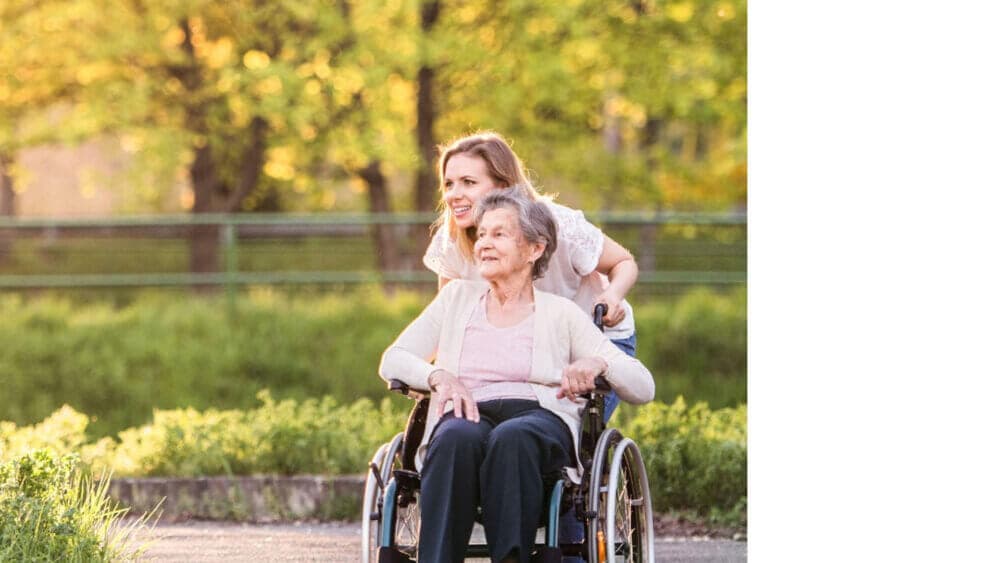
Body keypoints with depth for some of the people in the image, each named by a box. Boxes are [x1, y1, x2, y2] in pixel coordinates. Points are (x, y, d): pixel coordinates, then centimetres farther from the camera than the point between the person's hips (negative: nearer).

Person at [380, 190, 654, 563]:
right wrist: (439, 375, -5)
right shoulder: (457, 297, 25)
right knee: (457, 438, -38)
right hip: (468, 417, 1)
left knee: (512, 438, -40)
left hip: (541, 418, -1)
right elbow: (392, 361, 17)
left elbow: (643, 387, 11)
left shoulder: (561, 313, 17)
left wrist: (598, 363, -12)